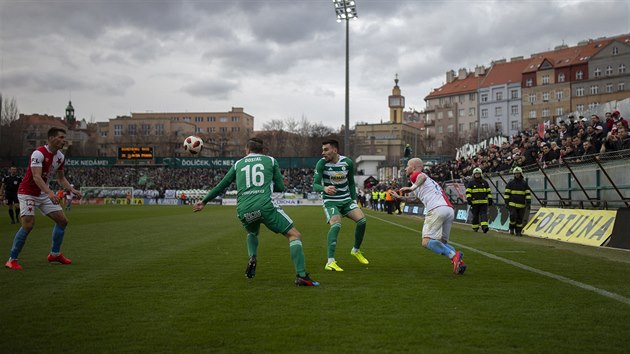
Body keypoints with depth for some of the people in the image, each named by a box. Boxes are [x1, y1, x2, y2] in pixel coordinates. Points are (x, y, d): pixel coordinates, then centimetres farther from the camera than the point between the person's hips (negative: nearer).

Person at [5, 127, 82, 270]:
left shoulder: (60, 157, 2)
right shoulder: (39, 153, -23)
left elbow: (61, 178, 14)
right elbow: (36, 177, -34)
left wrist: (72, 190, -1)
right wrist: (50, 193, -46)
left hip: (44, 193, 8)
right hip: (28, 193, -8)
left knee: (62, 221, 4)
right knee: (28, 225, -19)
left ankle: (55, 254, 20)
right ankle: (12, 260, -7)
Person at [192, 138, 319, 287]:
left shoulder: (238, 164, 22)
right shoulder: (270, 160, 16)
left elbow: (221, 186, 28)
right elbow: (280, 187, 16)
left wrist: (204, 202, 40)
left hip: (243, 210, 4)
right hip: (265, 206, -3)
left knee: (252, 233, 36)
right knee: (294, 235, 3)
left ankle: (252, 259, 8)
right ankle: (301, 276, -13)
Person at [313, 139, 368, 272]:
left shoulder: (348, 162, -4)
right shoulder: (322, 163, -13)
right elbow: (315, 185, -18)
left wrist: (354, 200, 7)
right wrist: (324, 189, -40)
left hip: (346, 199, 4)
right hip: (330, 200, -3)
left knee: (361, 220, -14)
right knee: (336, 225, -27)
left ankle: (356, 250, 13)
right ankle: (330, 262, -27)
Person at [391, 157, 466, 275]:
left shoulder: (415, 175, 9)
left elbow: (423, 176, -18)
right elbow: (413, 199, 48)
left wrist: (412, 188, -28)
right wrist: (399, 197, 47)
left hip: (437, 209, -9)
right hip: (450, 209, 9)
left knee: (426, 242, -13)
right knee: (441, 243, 15)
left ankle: (454, 256, -28)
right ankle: (459, 261, -7)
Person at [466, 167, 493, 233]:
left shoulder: (485, 182, 14)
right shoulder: (471, 183, 6)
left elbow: (488, 192, 18)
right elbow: (468, 192, 2)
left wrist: (490, 199, 11)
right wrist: (468, 199, -12)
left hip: (484, 202, 1)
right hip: (474, 202, -1)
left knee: (483, 214, -12)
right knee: (475, 215, 5)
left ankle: (484, 226, -24)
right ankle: (475, 228, 16)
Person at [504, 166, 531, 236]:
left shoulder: (524, 183, 8)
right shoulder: (511, 183, 3)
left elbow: (528, 193, 7)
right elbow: (506, 193, 3)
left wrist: (528, 201, -4)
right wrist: (506, 202, -3)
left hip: (521, 205, 2)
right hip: (512, 204, -2)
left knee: (520, 219, 3)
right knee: (513, 216, -15)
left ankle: (518, 231, 12)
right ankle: (512, 229, 6)